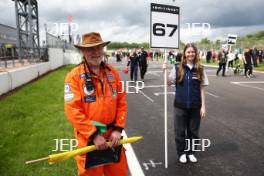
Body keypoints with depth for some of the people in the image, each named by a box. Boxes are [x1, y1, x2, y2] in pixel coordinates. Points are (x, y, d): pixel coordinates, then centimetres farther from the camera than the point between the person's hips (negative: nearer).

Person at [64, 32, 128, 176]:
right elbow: (72, 110, -16)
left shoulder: (112, 72, 2)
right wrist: (94, 134, -17)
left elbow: (121, 102, 5)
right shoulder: (74, 76, -11)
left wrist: (118, 128, -4)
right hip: (89, 138, -3)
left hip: (112, 136, 4)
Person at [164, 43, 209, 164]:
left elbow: (202, 89, 2)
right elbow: (168, 83, 2)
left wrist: (203, 106, -1)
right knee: (180, 131, 8)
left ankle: (191, 152, 31)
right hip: (180, 105, -1)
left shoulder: (200, 69, -1)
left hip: (195, 106, 1)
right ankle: (181, 153, 27)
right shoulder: (177, 68, -3)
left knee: (193, 131, 12)